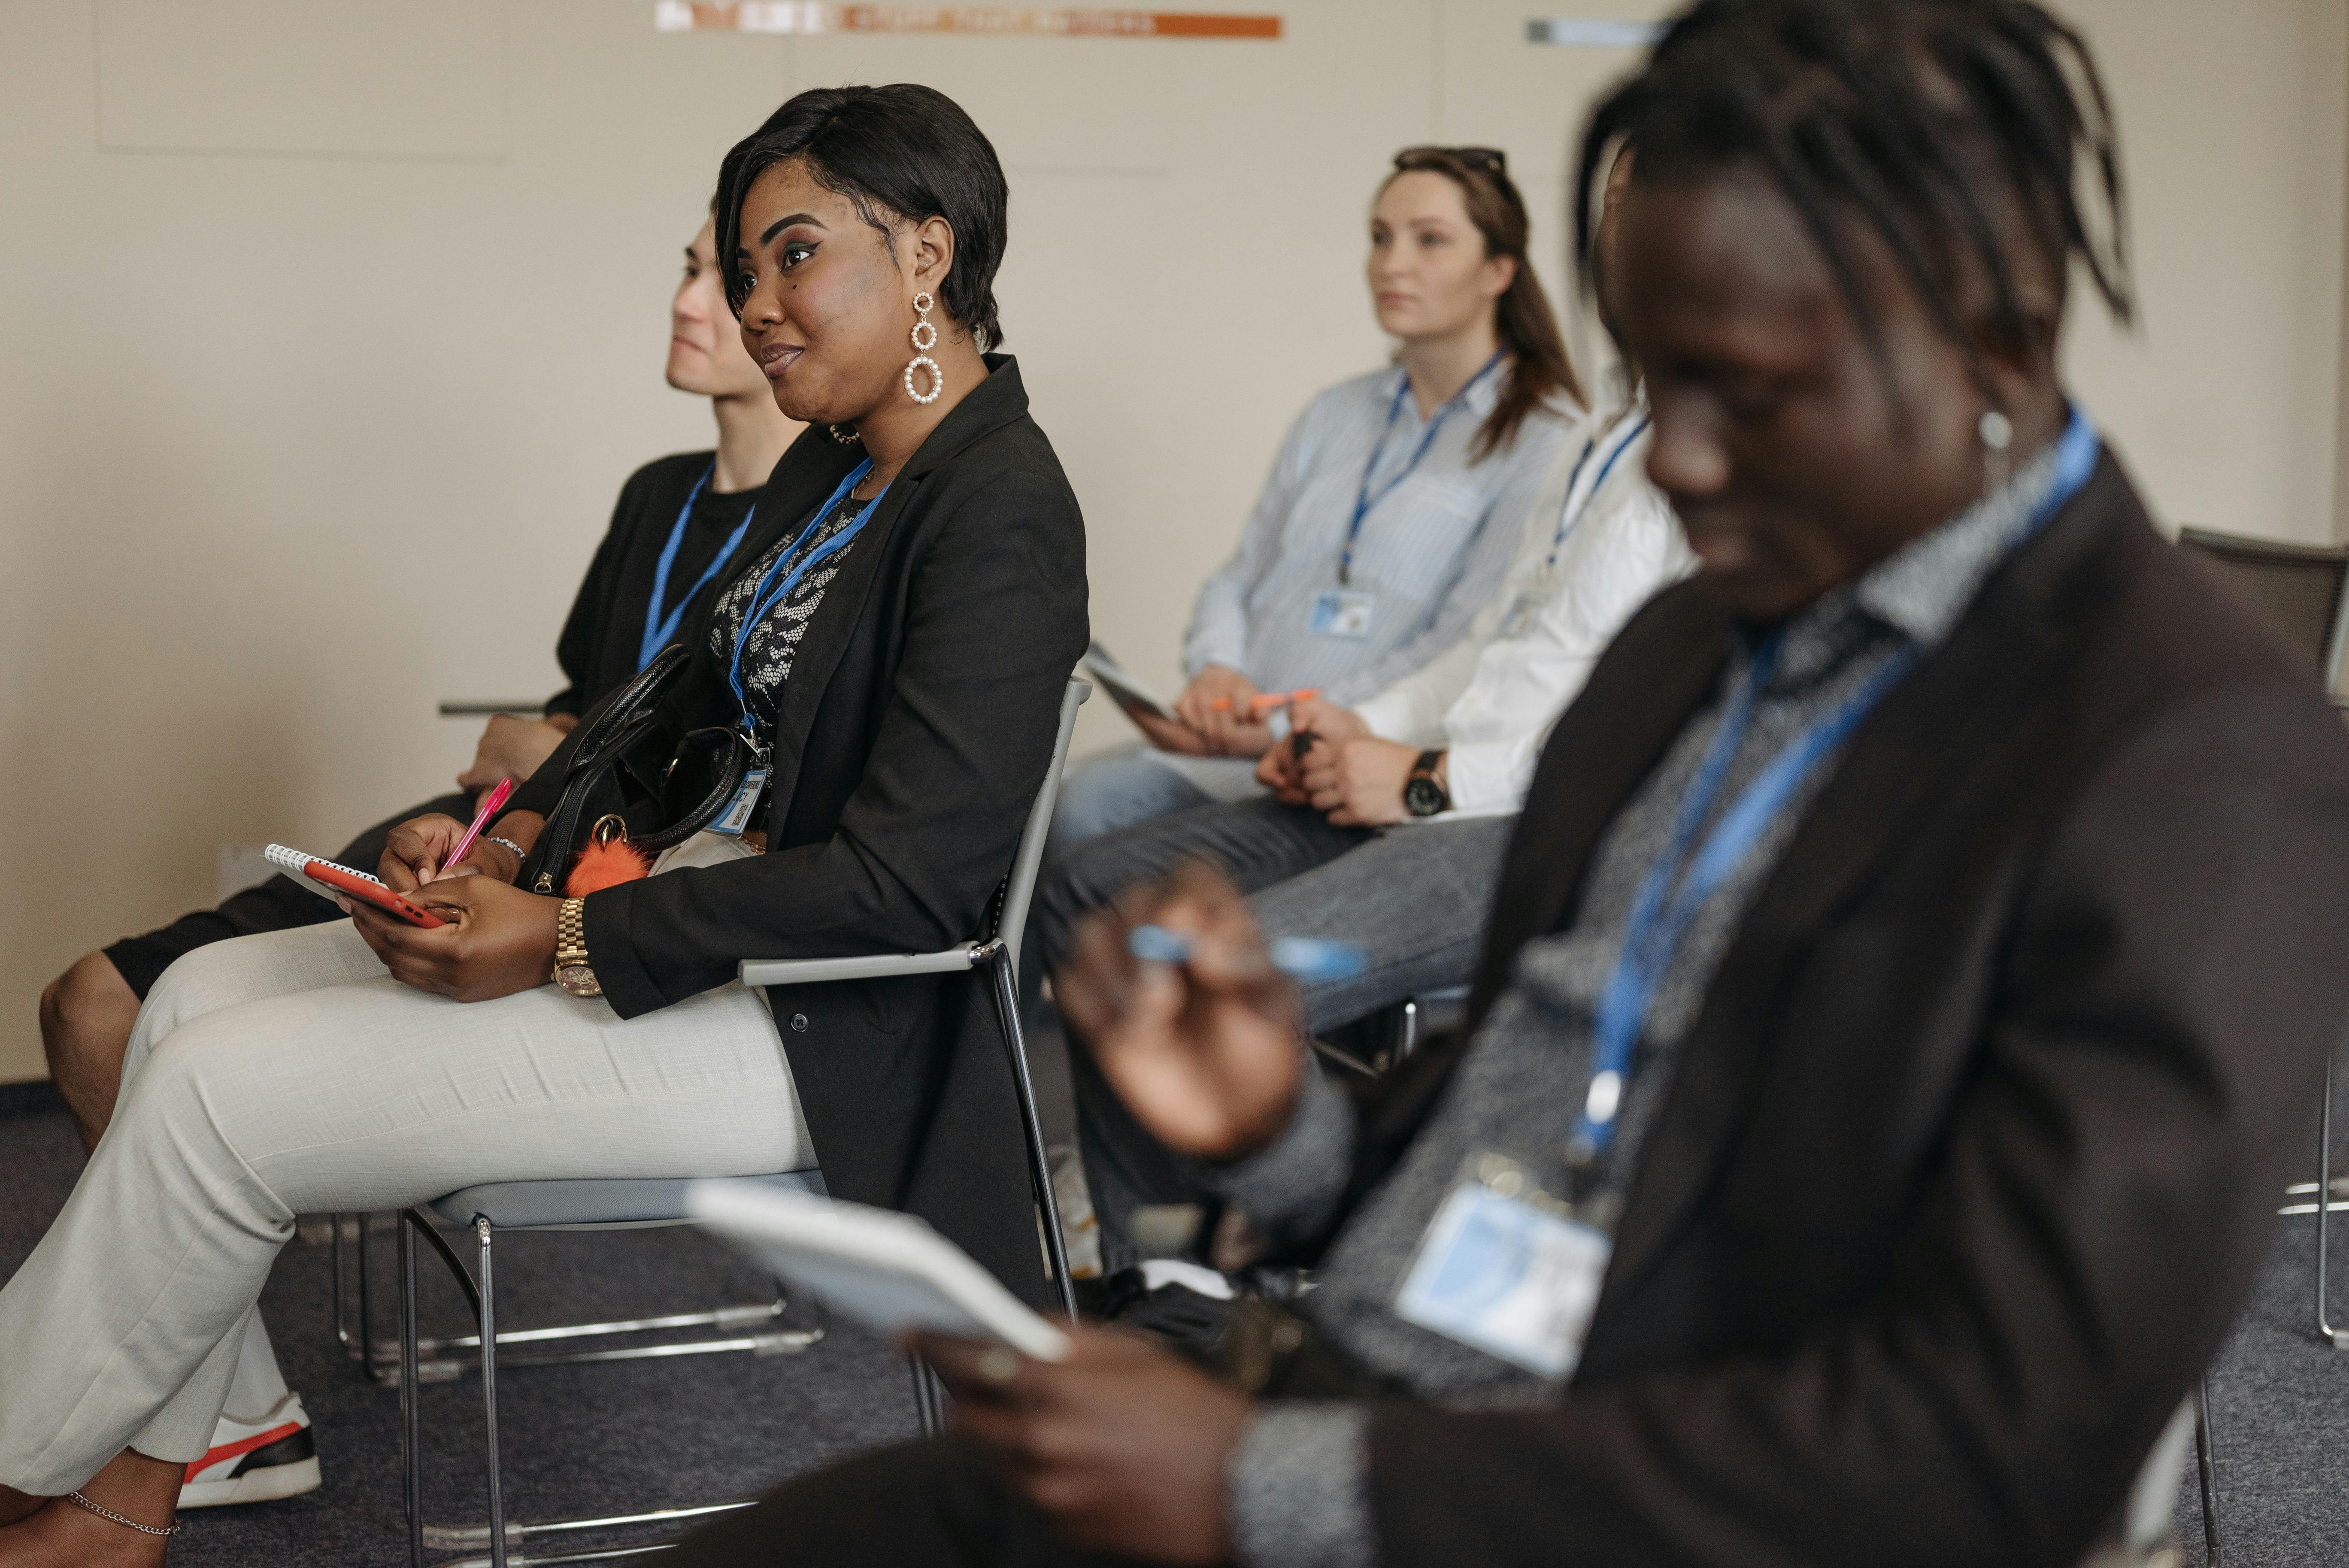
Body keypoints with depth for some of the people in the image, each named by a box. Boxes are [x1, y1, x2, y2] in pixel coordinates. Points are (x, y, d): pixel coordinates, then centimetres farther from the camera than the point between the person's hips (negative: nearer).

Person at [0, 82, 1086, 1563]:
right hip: (727, 904, 10)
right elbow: (679, 699, 19)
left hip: (819, 1031, -10)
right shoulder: (834, 468, 10)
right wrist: (508, 838, 0)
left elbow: (905, 882, -26)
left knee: (224, 1096, -12)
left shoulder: (1001, 514, -20)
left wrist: (560, 945, -23)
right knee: (205, 994, 5)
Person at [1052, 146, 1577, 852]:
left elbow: (1466, 655, -9)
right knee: (1085, 800, -23)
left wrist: (1287, 729, -16)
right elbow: (1237, 578, 22)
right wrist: (1216, 669, -2)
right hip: (1233, 749, 6)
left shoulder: (1543, 441, 0)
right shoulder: (1336, 415, 23)